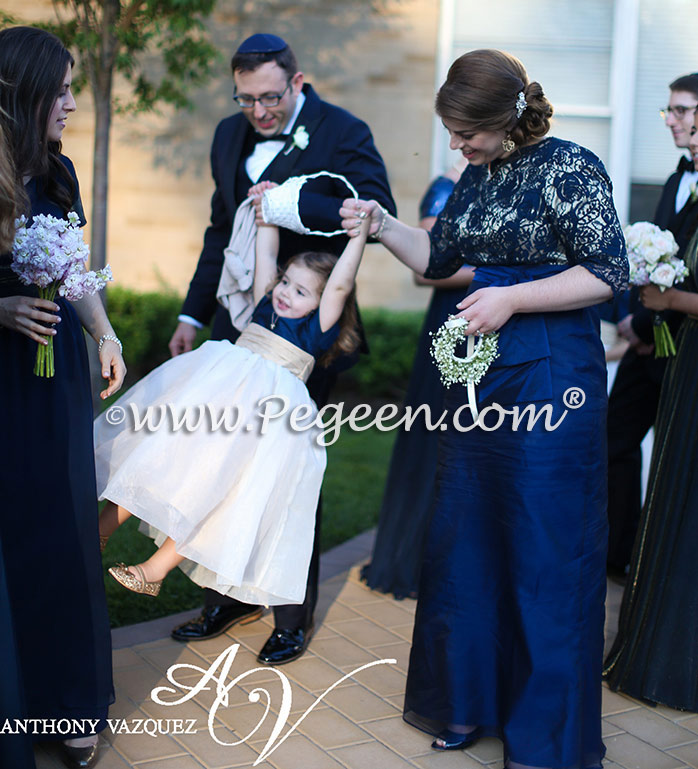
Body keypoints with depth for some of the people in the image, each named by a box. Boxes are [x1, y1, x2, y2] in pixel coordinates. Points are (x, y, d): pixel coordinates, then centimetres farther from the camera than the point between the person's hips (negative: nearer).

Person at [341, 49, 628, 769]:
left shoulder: (568, 167, -11)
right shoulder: (476, 176, 11)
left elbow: (607, 272, -14)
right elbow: (437, 256, 20)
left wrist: (511, 298, -16)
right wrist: (381, 225, 5)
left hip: (550, 377, -8)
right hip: (481, 372, 8)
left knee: (544, 552, 1)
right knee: (463, 539, 12)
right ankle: (467, 701, 31)